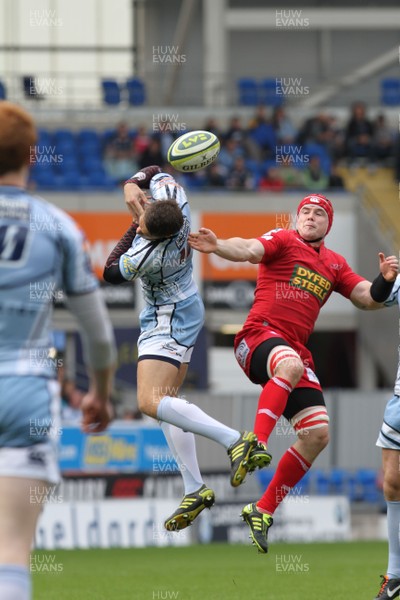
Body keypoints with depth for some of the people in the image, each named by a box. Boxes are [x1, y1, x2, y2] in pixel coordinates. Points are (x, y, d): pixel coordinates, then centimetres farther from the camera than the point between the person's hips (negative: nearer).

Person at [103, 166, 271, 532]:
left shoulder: (149, 255, -34)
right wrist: (132, 187, -11)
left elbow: (112, 273, -13)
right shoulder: (172, 197, -16)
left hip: (168, 320, -10)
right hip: (184, 311, 10)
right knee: (167, 399, 12)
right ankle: (195, 490, 11)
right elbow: (155, 173, 7)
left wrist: (134, 228, -8)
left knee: (150, 402, -20)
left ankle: (236, 441, -28)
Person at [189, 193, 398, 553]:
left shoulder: (335, 265, 21)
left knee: (317, 435, -4)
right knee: (291, 364, -41)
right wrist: (218, 247, -36)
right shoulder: (283, 241, 4)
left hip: (295, 347, 6)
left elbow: (368, 299, 20)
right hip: (260, 335, -6)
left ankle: (263, 511, 5)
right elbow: (249, 250, -14)